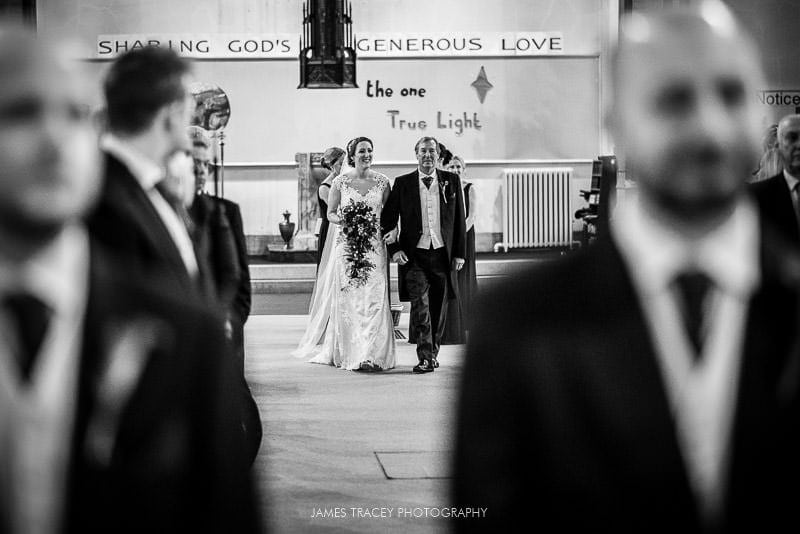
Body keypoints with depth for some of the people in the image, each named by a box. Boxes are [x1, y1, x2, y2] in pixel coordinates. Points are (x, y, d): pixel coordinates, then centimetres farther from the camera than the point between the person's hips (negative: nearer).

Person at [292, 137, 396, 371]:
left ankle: (371, 355, -7)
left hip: (374, 244, 1)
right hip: (346, 244, -1)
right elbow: (330, 213, 7)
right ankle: (348, 352, 9)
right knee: (347, 297, -1)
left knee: (374, 297, -7)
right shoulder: (340, 181, 1)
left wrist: (391, 230, -8)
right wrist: (343, 220, -13)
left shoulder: (382, 182, 5)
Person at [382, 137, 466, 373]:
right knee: (420, 306, -12)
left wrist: (459, 253, 4)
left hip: (443, 254, 2)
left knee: (438, 308, 10)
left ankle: (433, 352, 26)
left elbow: (459, 219, 8)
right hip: (414, 256, -2)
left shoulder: (451, 181, 6)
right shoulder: (403, 183, 2)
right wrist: (394, 249, -5)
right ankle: (425, 358, -12)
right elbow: (387, 220, 6)